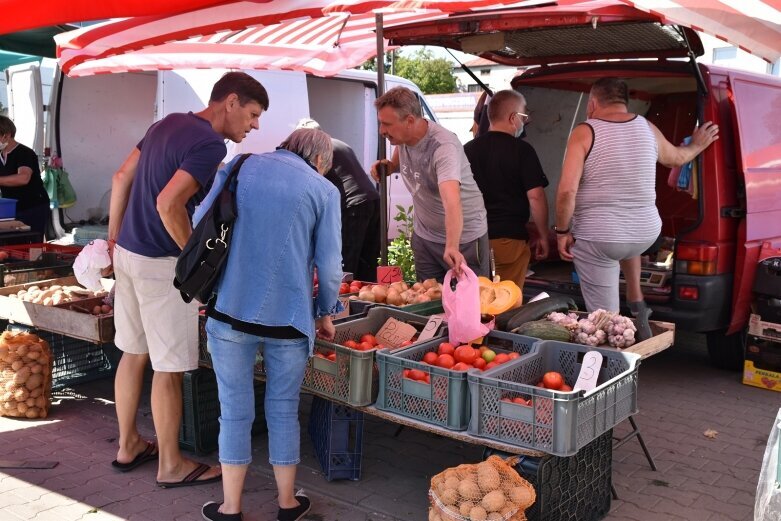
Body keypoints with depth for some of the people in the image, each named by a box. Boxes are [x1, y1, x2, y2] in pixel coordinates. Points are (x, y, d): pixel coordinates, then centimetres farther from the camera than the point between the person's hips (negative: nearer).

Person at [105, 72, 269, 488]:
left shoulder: (169, 123, 11)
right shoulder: (210, 144, -17)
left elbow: (121, 178, 15)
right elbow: (169, 204, -27)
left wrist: (115, 238, 20)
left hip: (127, 253, 9)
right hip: (161, 264, -9)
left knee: (134, 354, 18)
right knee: (169, 367, 3)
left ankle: (128, 446, 32)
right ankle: (170, 465, 16)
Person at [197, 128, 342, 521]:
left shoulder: (239, 168, 8)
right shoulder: (323, 190, 1)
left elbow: (200, 225, 8)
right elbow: (329, 265, -3)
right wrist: (326, 314, 13)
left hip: (230, 311, 1)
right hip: (288, 318, -1)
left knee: (235, 411, 11)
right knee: (283, 411, 14)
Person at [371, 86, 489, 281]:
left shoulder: (443, 146, -30)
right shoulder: (401, 137, -7)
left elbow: (451, 200, -45)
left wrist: (452, 247, -58)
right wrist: (389, 166, -7)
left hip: (464, 238, -7)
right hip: (424, 236, 7)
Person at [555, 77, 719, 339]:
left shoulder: (584, 132, -10)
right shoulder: (647, 128, 5)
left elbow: (567, 191, -18)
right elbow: (677, 158, 25)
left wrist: (562, 232, -4)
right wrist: (697, 146, 46)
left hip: (597, 239, -5)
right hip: (646, 234, 5)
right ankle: (636, 303, 37)